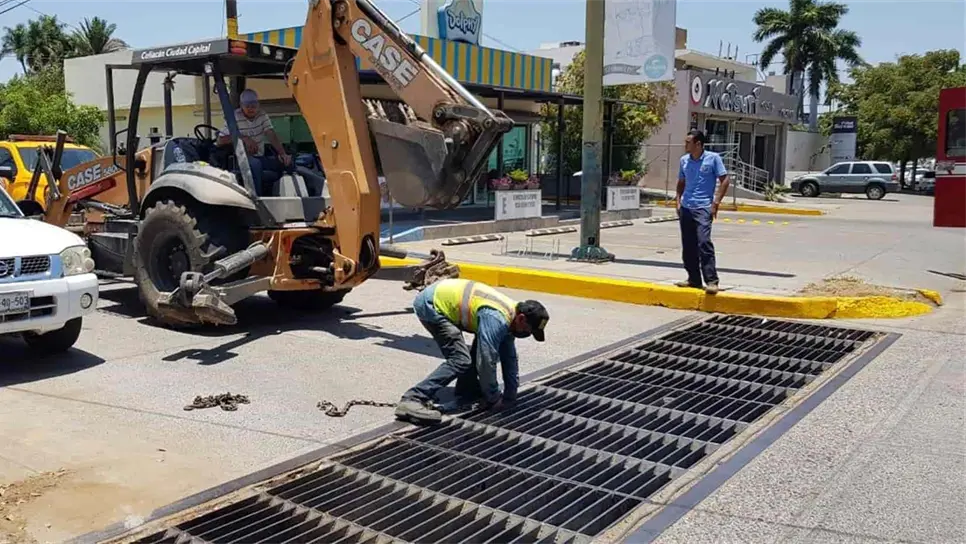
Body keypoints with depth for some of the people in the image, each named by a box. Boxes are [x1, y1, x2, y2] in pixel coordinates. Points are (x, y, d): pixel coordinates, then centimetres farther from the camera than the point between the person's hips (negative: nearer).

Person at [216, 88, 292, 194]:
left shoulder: (262, 115, 5)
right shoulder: (234, 118, -8)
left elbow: (272, 136, -6)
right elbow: (221, 140, -11)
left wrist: (283, 154, -23)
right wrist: (244, 138, -21)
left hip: (260, 157, 5)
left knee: (287, 162, -15)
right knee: (255, 164, -38)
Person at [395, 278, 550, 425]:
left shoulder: (508, 316, 5)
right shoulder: (496, 319, -25)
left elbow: (509, 358, 15)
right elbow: (487, 361, -22)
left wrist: (510, 395, 17)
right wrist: (493, 399, -10)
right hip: (431, 304, -10)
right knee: (460, 360, -18)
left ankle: (468, 393, 23)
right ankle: (412, 400, -24)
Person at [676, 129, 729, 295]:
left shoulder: (713, 158, -3)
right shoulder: (684, 160, 11)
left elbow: (724, 180, -3)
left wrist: (716, 202, -10)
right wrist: (678, 201, 11)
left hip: (703, 208, -6)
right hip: (685, 208, 6)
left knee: (704, 243, -17)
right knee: (687, 246, 8)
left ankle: (711, 281, -15)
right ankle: (694, 279, 19)